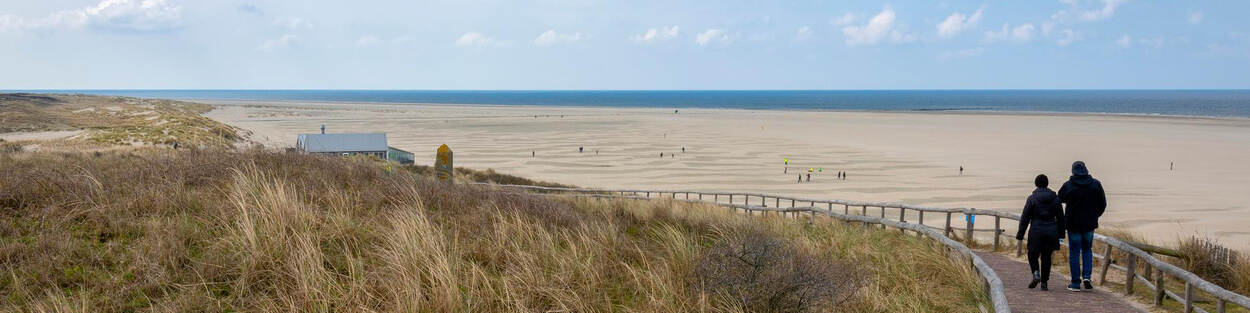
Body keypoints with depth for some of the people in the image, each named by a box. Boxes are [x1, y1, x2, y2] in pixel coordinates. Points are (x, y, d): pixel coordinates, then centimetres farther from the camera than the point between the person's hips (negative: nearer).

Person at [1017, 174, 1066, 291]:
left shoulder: (1032, 198, -6)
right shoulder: (1055, 198, 4)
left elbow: (1025, 218, -5)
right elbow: (1061, 218, 9)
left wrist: (1020, 235, 0)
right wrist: (1060, 234, 19)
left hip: (1036, 232, -3)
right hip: (1051, 232, 3)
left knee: (1033, 255, 13)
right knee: (1046, 257, 11)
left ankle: (1036, 273, -13)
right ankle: (1044, 283, 9)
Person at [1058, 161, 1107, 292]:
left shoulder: (1068, 185, -11)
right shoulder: (1096, 184, -4)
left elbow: (1060, 198, 5)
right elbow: (1103, 204, 2)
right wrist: (1095, 216, 16)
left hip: (1073, 223, -2)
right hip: (1090, 224, 2)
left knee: (1074, 252, 5)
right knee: (1087, 250, 19)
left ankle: (1076, 283, 5)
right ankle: (1087, 276, 1)